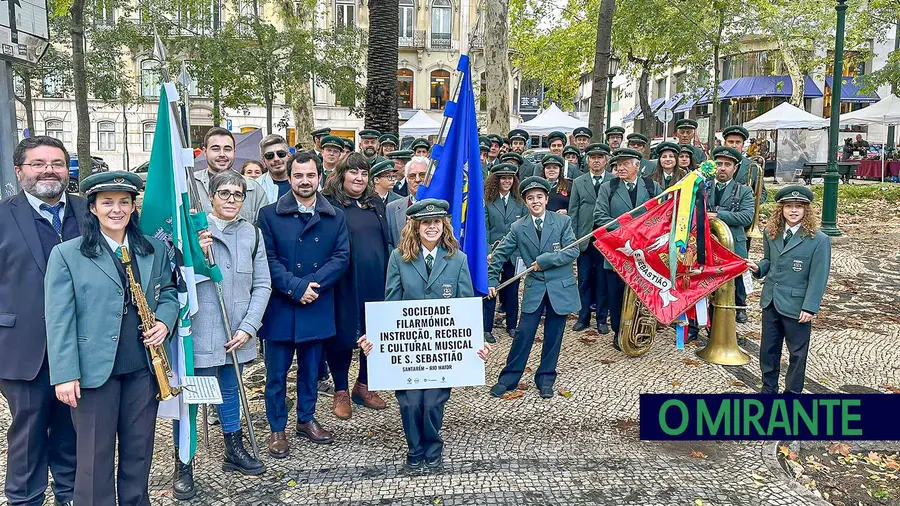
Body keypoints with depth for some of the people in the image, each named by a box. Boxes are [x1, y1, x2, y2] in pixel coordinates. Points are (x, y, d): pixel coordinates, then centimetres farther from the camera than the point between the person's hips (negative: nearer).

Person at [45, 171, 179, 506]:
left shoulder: (154, 250, 8)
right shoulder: (66, 254, -3)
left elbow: (168, 292, 15)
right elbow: (59, 319, -7)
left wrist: (164, 321, -8)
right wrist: (65, 375, -12)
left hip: (144, 366, 3)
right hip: (94, 369, -3)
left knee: (139, 451, 14)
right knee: (95, 455, 7)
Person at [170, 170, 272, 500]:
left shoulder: (252, 234, 4)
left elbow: (262, 284, 3)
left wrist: (248, 328, -5)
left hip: (237, 334, 4)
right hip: (199, 333, -4)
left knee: (230, 392, 21)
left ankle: (234, 453, 38)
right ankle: (183, 467, 21)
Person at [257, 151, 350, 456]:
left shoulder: (335, 216, 6)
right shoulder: (269, 214, -1)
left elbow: (341, 257, -2)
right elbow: (267, 259, -7)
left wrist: (312, 284, -14)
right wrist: (296, 288, -17)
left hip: (317, 306, 2)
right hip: (280, 306, -2)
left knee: (310, 369, 15)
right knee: (277, 372, 7)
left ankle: (306, 419, 33)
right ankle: (277, 429, 21)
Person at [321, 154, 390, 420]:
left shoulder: (376, 204, 13)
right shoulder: (329, 205, -4)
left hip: (376, 282, 5)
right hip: (344, 283, -5)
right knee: (342, 335, 5)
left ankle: (363, 386, 30)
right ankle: (341, 391, 22)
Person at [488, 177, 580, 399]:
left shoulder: (563, 221, -4)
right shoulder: (518, 228, -1)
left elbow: (573, 251, -11)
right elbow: (500, 254, 4)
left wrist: (544, 260, -16)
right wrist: (492, 280, -1)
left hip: (561, 287, 0)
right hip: (534, 288, 1)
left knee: (553, 337, 8)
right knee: (524, 334, 1)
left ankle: (545, 378, 23)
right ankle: (509, 378, 14)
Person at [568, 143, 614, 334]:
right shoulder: (578, 183, 10)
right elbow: (573, 212, 7)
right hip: (584, 238, 2)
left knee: (603, 280, 4)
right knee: (584, 279, 6)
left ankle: (601, 318, 14)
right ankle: (583, 317, 16)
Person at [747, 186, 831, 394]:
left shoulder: (819, 240, -12)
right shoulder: (771, 233, 4)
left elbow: (818, 278, -13)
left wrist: (810, 308, -17)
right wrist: (758, 268, -7)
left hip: (797, 307, -5)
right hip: (770, 301, 5)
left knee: (797, 353, 9)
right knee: (768, 349, 16)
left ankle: (792, 391, 24)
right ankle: (768, 389, 31)